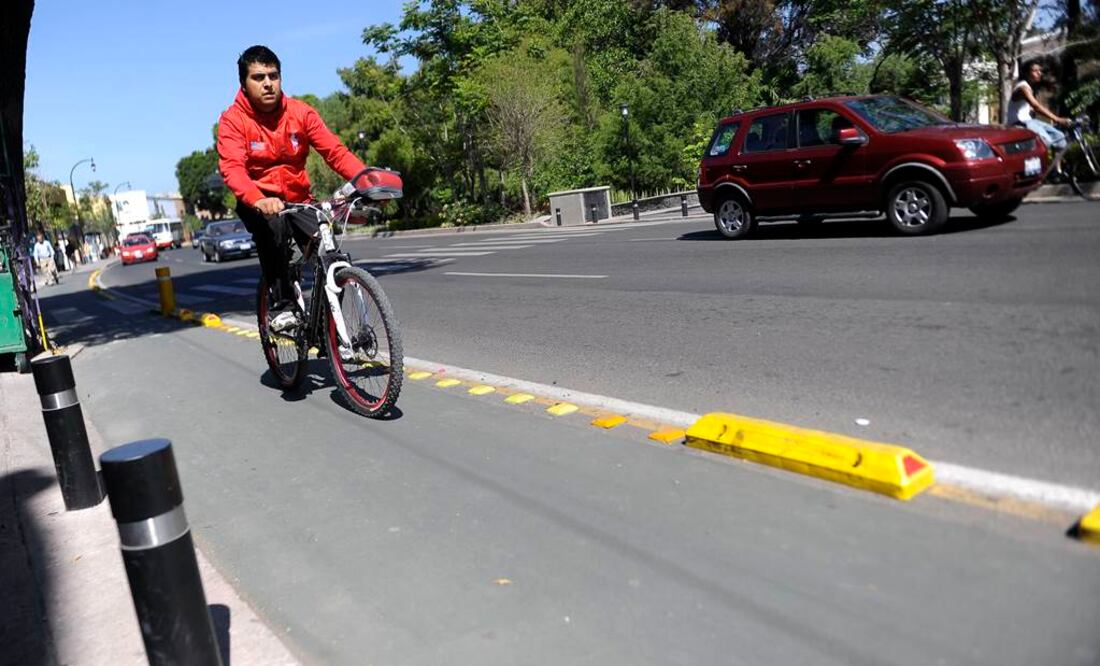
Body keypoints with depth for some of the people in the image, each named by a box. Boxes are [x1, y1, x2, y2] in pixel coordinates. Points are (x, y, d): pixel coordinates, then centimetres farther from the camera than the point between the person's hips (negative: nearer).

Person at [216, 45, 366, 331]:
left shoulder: (301, 112, -5)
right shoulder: (233, 120, -11)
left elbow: (335, 151, -14)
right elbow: (232, 168, -26)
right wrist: (259, 201, -47)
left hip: (298, 199, 2)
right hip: (258, 203, -2)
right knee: (273, 225, -36)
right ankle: (282, 304, -21)